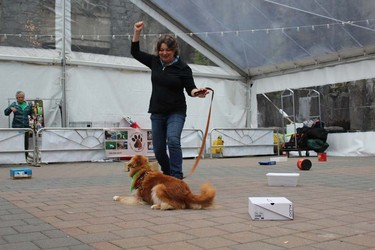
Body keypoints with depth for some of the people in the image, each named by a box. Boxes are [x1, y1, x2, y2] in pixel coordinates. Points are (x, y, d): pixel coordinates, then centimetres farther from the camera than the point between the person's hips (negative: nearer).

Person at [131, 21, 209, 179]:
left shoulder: (183, 68, -9)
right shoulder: (155, 62, 4)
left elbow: (190, 88, -10)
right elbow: (135, 52, 14)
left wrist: (197, 92, -33)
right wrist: (137, 32, 4)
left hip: (176, 112, -4)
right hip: (157, 113, 5)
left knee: (173, 140, -27)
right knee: (158, 149, 6)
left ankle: (176, 177, -23)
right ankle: (167, 175, 29)